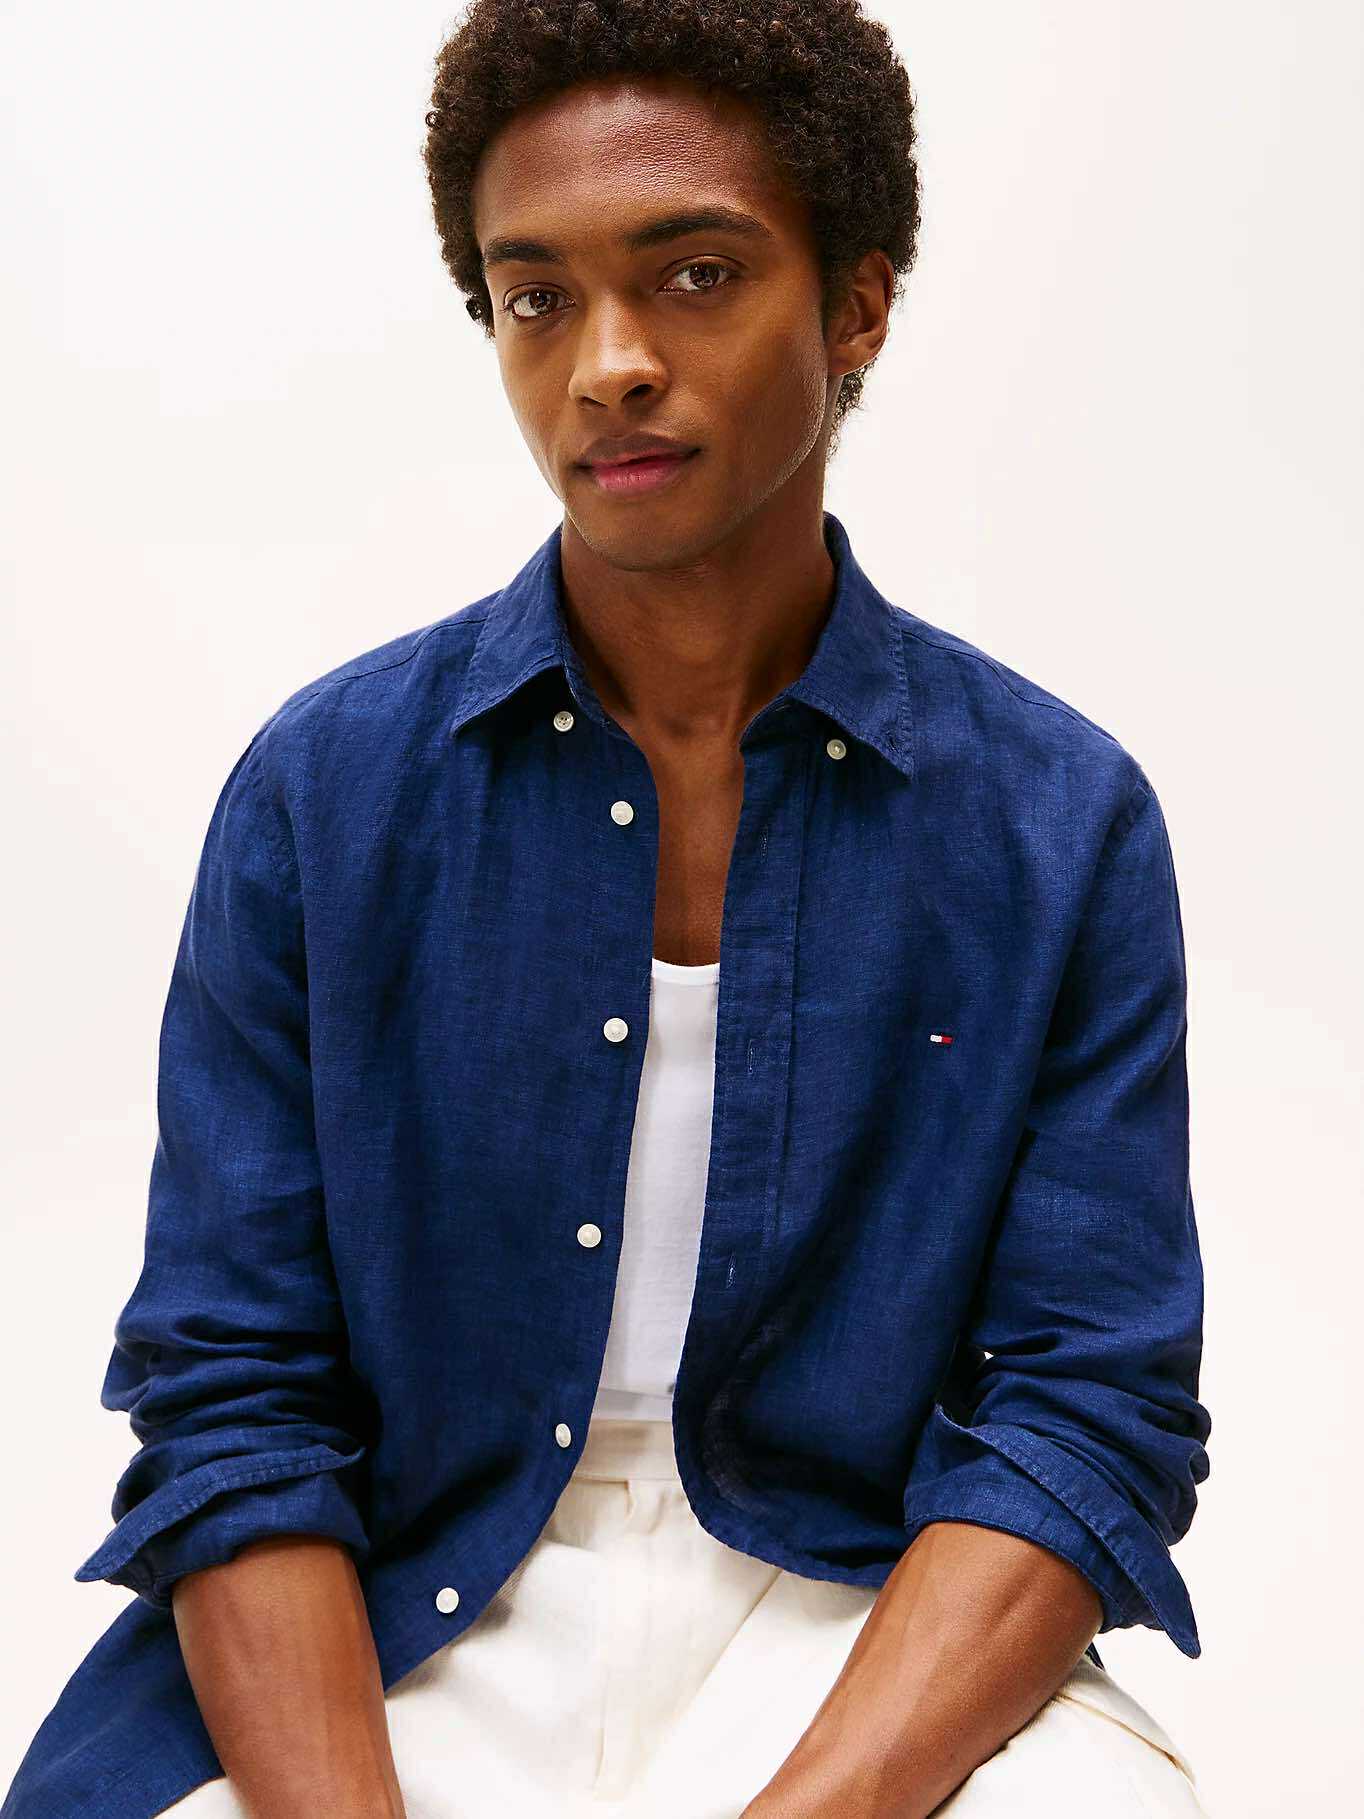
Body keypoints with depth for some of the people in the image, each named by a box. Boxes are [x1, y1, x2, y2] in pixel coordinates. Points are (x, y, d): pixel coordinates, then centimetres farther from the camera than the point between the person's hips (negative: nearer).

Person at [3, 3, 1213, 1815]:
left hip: (863, 1637, 0)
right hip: (395, 1634, 1)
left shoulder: (1067, 821, -2)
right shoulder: (324, 787, -1)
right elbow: (230, 1403, -3)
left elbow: (1089, 1415, -6)